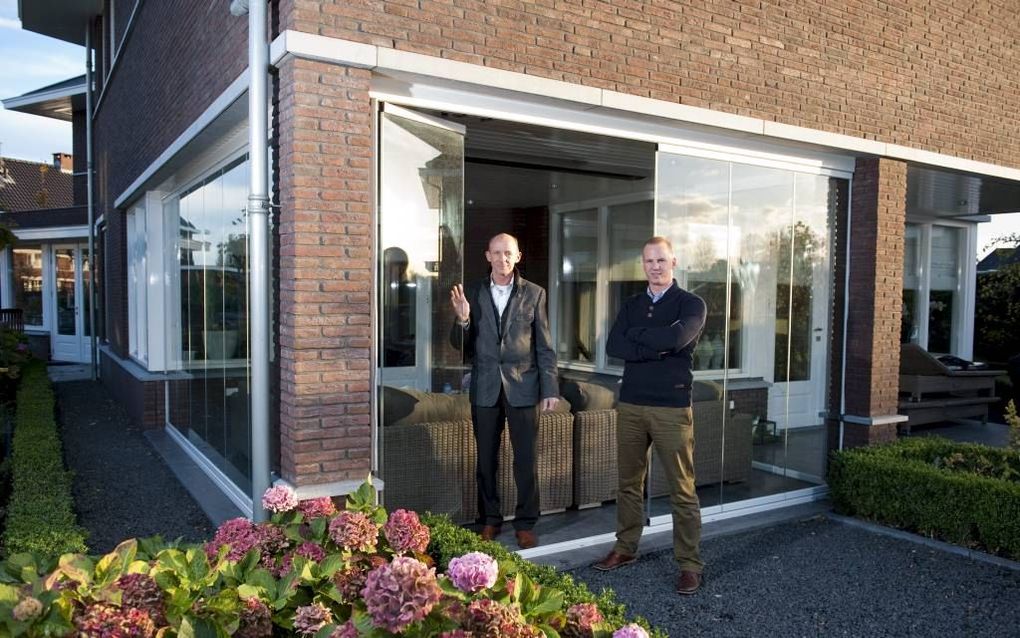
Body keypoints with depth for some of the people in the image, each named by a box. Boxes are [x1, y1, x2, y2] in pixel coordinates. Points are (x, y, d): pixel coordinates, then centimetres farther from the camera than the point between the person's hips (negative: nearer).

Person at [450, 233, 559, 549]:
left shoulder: (534, 293, 1)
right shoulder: (472, 293, 4)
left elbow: (545, 346, 1)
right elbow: (461, 344, 5)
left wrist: (550, 389, -3)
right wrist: (462, 319, -14)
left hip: (522, 386, -1)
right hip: (485, 387, 2)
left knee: (526, 460, 4)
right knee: (486, 460, 11)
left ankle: (526, 523, 19)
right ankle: (489, 520, 26)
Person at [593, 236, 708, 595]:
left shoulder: (691, 304, -1)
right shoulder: (631, 305, 13)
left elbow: (677, 338, -21)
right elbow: (613, 347, -3)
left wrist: (636, 335, -7)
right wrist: (656, 347, -14)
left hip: (672, 408, -4)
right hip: (630, 405, 5)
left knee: (682, 490, 0)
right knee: (628, 483, 13)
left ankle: (690, 564, 11)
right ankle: (625, 549, 27)